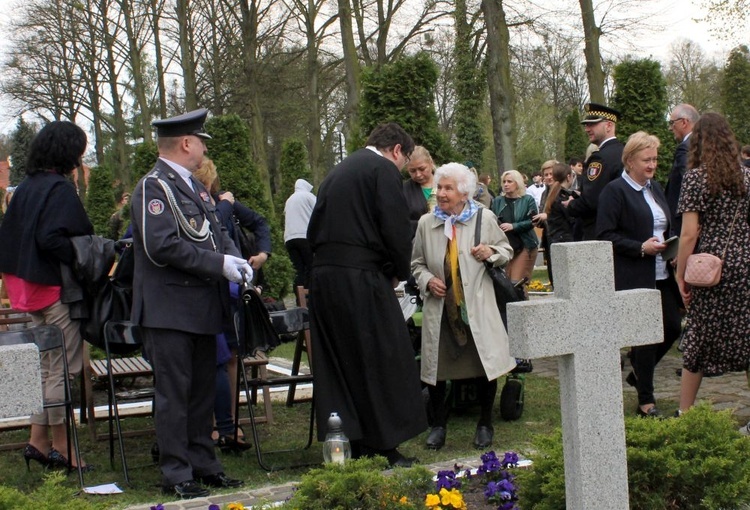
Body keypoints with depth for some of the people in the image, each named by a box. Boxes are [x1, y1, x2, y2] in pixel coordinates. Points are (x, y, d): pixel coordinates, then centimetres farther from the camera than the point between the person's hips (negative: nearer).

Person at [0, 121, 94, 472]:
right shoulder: (60, 189, -15)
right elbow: (51, 239, -25)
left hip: (31, 289, 9)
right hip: (57, 289, -9)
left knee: (46, 368, 17)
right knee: (63, 370, -1)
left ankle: (38, 441, 22)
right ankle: (61, 449, 6)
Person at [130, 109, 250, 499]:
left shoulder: (194, 187, 17)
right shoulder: (154, 187, -12)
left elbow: (215, 232, 21)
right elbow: (162, 246, -22)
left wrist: (235, 258, -1)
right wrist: (219, 264, -20)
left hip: (201, 306, 9)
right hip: (169, 309, -9)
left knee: (203, 389, 14)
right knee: (173, 393, -2)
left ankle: (202, 464, 24)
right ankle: (176, 474, 6)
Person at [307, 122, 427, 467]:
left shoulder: (337, 172, 20)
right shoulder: (384, 169, -4)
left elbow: (314, 230, 18)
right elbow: (396, 227, -12)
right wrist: (399, 272, 2)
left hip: (323, 277, 8)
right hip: (362, 279, -8)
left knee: (337, 363, 11)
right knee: (381, 362, 1)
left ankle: (350, 444, 17)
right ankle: (386, 447, 4)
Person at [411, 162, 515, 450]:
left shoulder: (485, 219, 0)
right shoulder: (426, 223, 1)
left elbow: (507, 251, 11)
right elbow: (417, 263, 11)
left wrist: (491, 252, -10)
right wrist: (427, 280, -8)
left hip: (477, 307, -1)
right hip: (439, 309, 1)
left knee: (486, 365, 2)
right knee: (435, 368, 5)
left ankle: (485, 424, 22)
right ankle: (438, 424, 25)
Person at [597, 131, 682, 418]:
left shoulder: (655, 188, 15)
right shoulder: (614, 191, -9)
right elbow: (605, 235, -14)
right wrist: (641, 247, -20)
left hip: (662, 275, 8)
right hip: (634, 277, -7)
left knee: (673, 327, 7)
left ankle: (639, 370, 32)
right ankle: (646, 402, 10)